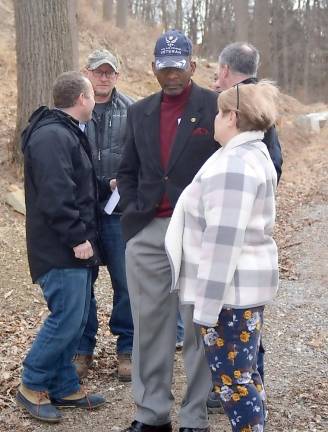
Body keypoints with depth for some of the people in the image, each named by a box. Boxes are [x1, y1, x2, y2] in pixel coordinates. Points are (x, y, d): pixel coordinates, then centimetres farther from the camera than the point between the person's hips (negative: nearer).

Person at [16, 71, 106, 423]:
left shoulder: (66, 133, 17)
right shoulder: (52, 136, -18)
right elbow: (55, 196, -24)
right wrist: (77, 238, -21)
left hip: (72, 249, 10)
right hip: (61, 251, -10)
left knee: (74, 319, 13)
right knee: (65, 319, -7)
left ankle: (63, 387, 22)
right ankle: (32, 386, 9)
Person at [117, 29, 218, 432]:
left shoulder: (215, 107, -2)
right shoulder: (139, 112, 13)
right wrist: (131, 212, 5)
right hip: (146, 234, 4)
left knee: (197, 328, 4)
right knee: (149, 326, 10)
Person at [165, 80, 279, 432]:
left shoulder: (233, 164, -20)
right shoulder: (255, 153, 13)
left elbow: (223, 239, -24)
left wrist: (208, 304, -22)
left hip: (230, 288, -10)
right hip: (248, 282, 10)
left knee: (231, 378, -1)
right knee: (243, 373, 17)